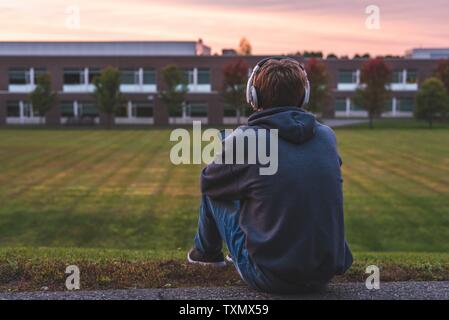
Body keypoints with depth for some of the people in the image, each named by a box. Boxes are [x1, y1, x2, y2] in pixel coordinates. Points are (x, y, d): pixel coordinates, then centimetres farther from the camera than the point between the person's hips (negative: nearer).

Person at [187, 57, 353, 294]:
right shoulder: (328, 136, 0)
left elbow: (208, 181, 5)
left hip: (270, 278, -4)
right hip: (326, 274, 5)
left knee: (211, 192, 14)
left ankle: (207, 252, 42)